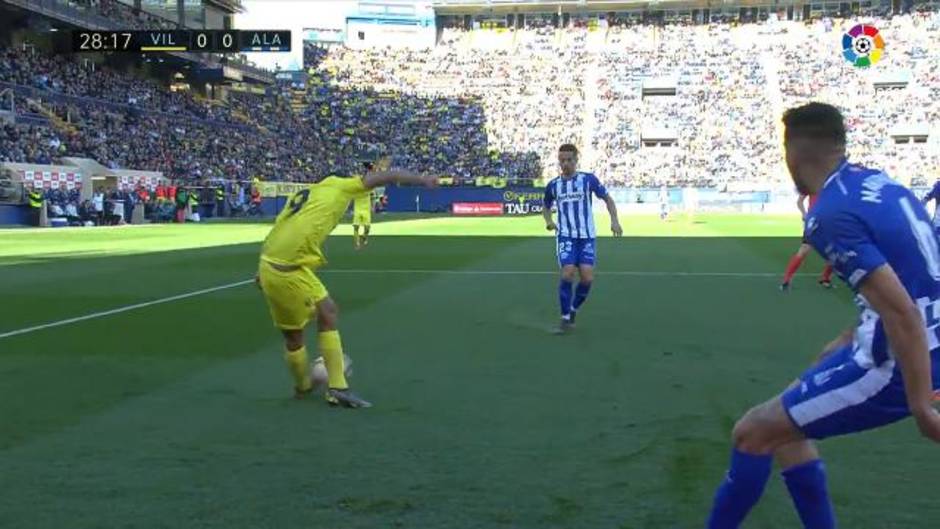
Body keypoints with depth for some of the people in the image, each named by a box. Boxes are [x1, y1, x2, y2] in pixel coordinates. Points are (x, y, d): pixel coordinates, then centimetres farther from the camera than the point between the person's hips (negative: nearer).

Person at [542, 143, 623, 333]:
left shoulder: (588, 179, -2)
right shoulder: (553, 185, 3)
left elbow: (607, 198, 7)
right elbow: (546, 206, 21)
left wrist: (614, 220, -6)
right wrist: (548, 220, 0)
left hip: (587, 236, 0)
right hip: (566, 236, 0)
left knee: (587, 278, -8)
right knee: (567, 273, -17)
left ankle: (573, 310, 20)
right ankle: (565, 317, -1)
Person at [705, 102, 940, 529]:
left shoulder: (829, 216, -20)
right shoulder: (880, 183, 8)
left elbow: (902, 313, -26)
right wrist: (852, 341, 25)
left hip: (902, 363, -9)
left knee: (752, 432, 1)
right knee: (785, 421, 21)